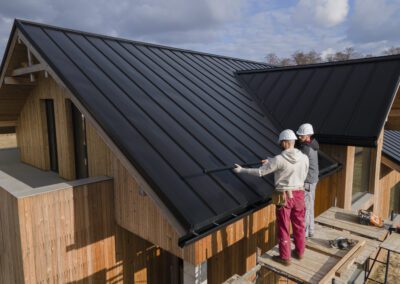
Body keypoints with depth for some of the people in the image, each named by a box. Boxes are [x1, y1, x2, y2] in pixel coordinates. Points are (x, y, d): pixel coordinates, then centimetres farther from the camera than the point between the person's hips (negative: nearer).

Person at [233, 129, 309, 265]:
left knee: (283, 228, 9)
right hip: (299, 195, 5)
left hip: (284, 197, -5)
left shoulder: (279, 159, -19)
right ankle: (299, 252, 37)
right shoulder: (304, 158, -5)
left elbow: (260, 172, -12)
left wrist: (241, 170, 0)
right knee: (299, 225, 20)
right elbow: (303, 176, 10)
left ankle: (285, 257, 21)